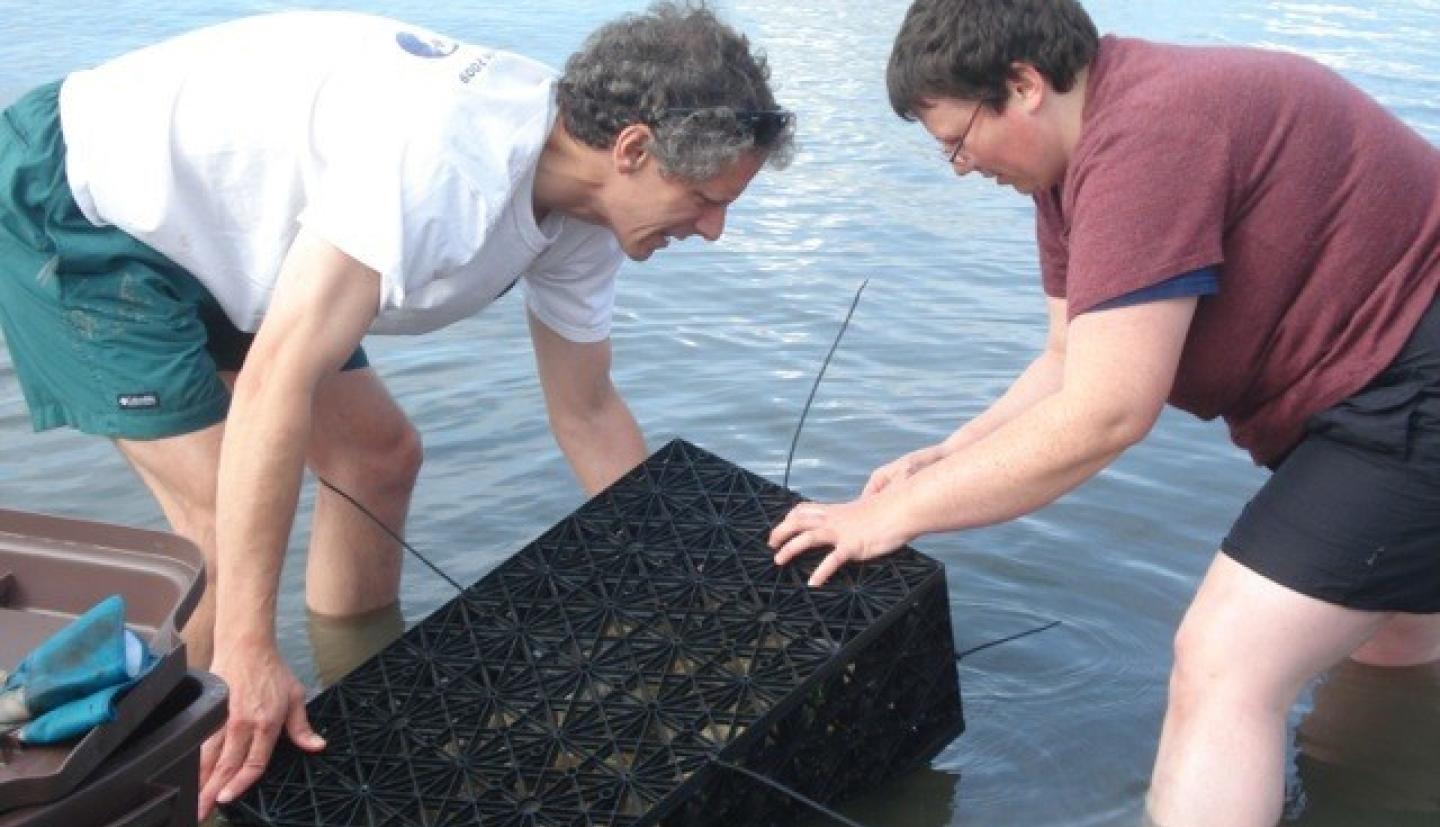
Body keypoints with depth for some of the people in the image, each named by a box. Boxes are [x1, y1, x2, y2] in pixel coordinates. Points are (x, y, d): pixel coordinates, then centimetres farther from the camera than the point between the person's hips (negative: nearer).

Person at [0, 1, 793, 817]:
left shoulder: (584, 207, -8)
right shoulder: (444, 154, -37)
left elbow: (587, 413, 4)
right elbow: (277, 382, -39)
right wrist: (248, 655, -37)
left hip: (193, 228, 9)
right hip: (71, 203, -8)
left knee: (379, 456, 7)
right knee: (231, 521, -14)